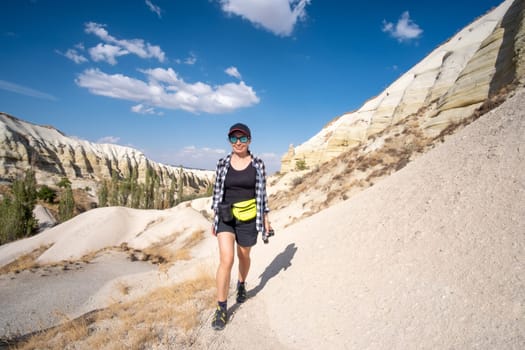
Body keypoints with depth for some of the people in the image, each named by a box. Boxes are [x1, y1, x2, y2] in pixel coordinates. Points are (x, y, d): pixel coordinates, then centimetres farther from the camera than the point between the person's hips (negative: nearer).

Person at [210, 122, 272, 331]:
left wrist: (265, 218, 2)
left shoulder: (258, 164, -3)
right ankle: (221, 309, 5)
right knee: (226, 260, -12)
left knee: (244, 256, 19)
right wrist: (214, 219, 6)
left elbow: (262, 192, 2)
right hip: (225, 218, 0)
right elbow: (217, 192, 4)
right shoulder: (223, 163, -1)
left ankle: (241, 284, 50)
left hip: (248, 218, 1)